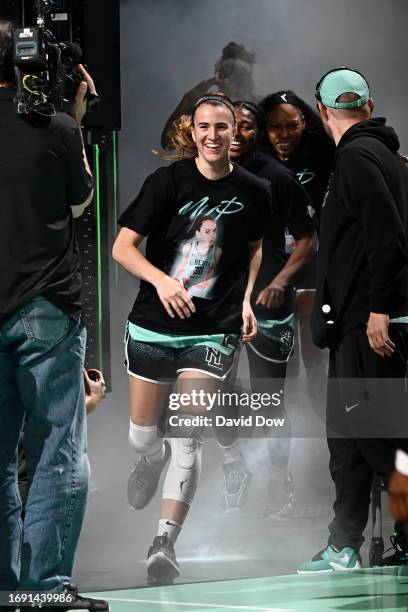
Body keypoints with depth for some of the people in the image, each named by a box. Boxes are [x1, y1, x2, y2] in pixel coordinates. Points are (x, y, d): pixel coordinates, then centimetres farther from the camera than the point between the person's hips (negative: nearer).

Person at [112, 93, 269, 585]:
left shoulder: (253, 192, 0)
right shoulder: (168, 181, -8)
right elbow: (122, 247, -8)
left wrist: (247, 299, 7)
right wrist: (161, 280, -25)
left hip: (214, 328, 0)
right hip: (154, 323, 0)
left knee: (187, 436, -12)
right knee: (142, 437, 11)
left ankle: (166, 541, -12)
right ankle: (151, 460, 49)